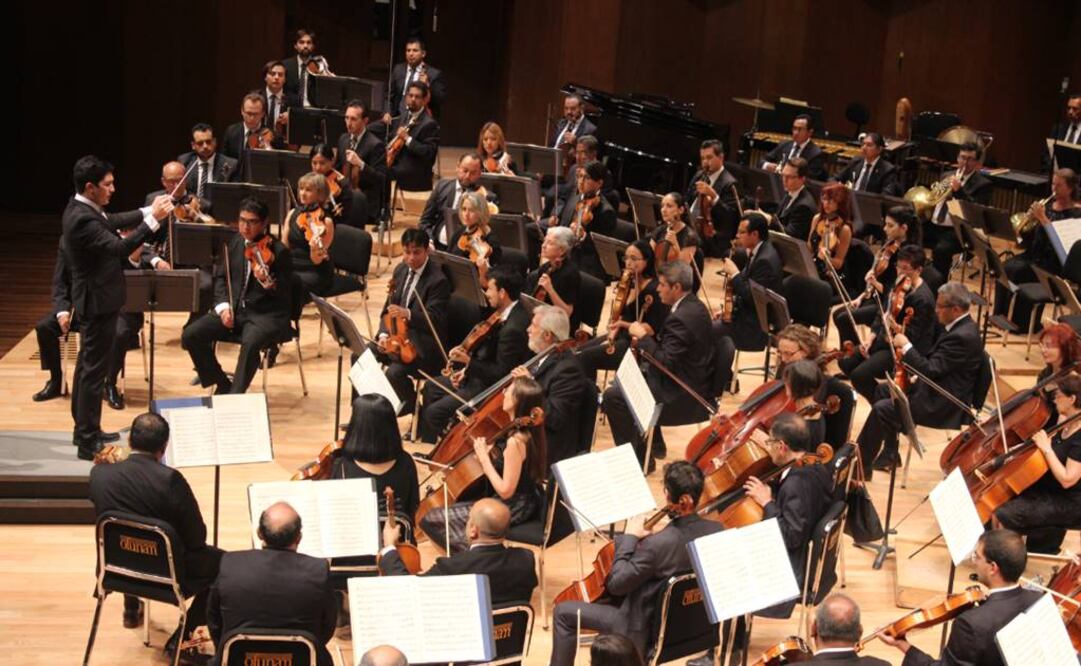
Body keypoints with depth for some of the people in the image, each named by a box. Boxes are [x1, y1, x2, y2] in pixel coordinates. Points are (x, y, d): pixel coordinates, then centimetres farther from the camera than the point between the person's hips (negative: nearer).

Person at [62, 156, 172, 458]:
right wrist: (153, 219, -33)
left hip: (93, 299, 11)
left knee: (87, 365, 19)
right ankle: (88, 442, 2)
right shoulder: (82, 219, -27)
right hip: (98, 302, -11)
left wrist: (149, 210, 4)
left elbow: (112, 222, 15)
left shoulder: (80, 208, 3)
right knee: (95, 371, -4)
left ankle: (85, 430, 32)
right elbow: (120, 248, -33)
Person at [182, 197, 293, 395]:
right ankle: (223, 384, 4)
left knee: (250, 343, -38)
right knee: (190, 335, -12)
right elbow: (221, 277, 14)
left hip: (267, 314, -6)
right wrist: (223, 306, -4)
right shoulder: (236, 242, 7)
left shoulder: (279, 251, -11)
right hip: (234, 309, 6)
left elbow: (285, 295, -13)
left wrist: (266, 281, -34)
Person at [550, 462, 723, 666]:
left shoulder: (658, 543, -34)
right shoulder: (716, 531, -13)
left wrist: (629, 538, -13)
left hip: (648, 630, -7)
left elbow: (615, 584, -22)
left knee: (564, 612, 7)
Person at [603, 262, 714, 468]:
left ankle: (637, 458, -1)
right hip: (694, 382, 11)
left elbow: (665, 363, -26)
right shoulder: (694, 305, 6)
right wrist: (653, 335, 2)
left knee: (612, 396, -11)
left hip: (683, 397, -11)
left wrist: (643, 337, -16)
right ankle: (654, 446, 32)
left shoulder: (681, 317, -25)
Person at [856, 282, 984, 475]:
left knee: (881, 409, -17)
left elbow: (930, 370, -27)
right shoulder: (961, 326, 5)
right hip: (938, 388, 11)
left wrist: (906, 346, -19)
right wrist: (911, 366, 2)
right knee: (882, 390, 17)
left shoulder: (963, 336, -26)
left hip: (943, 405, -11)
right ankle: (890, 455, 22)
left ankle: (861, 466, -4)